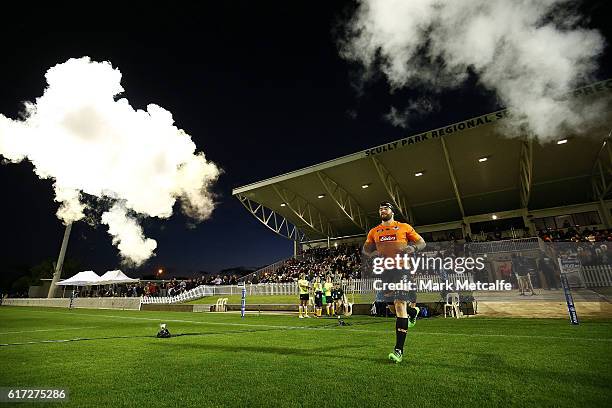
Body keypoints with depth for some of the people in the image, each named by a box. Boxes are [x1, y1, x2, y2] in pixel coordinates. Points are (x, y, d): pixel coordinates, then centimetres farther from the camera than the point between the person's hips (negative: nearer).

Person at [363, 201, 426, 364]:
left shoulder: (404, 227, 5)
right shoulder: (374, 232, 13)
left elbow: (421, 242, 9)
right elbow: (365, 249, 20)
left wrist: (412, 248, -13)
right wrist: (372, 254, -3)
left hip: (402, 269, -4)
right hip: (385, 271, 4)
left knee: (400, 305, -11)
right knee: (392, 306, 13)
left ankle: (399, 350, -5)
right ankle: (413, 311, 48)